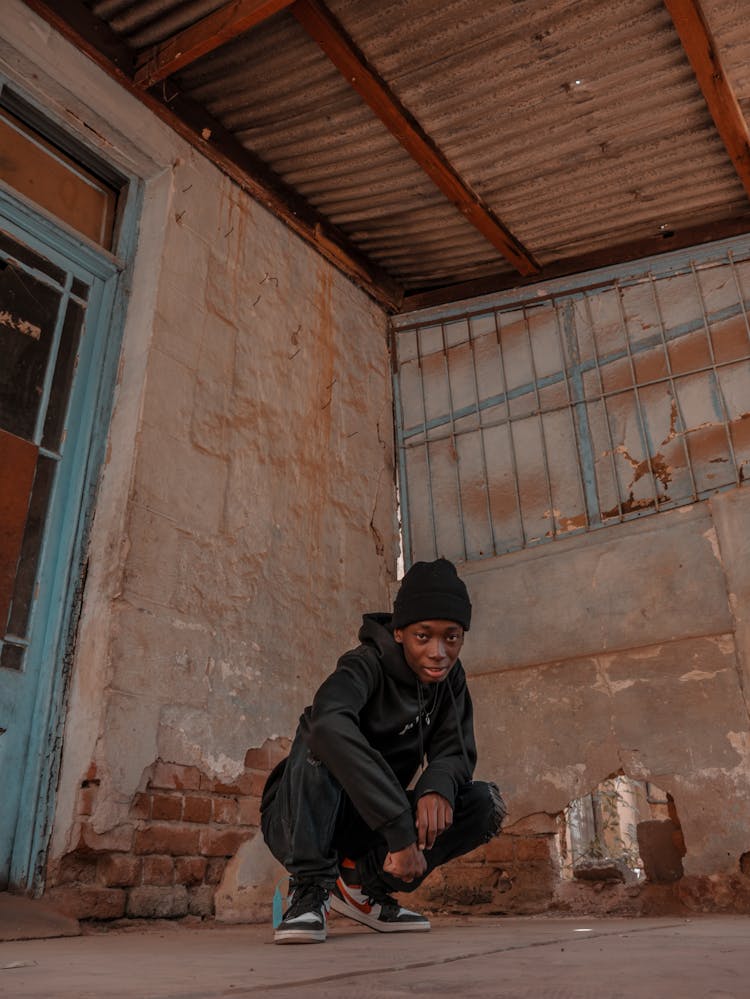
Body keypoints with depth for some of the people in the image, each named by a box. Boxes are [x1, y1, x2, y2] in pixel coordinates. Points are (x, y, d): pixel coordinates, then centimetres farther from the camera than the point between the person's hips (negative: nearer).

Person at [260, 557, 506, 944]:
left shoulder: (450, 679, -2)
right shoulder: (367, 666, -23)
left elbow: (455, 751, -6)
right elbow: (329, 722, -44)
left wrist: (438, 786, -32)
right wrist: (400, 830, -48)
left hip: (366, 826, 6)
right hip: (296, 821, -6)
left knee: (485, 803, -11)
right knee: (321, 737, -33)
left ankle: (364, 882, -2)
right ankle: (310, 888, -23)